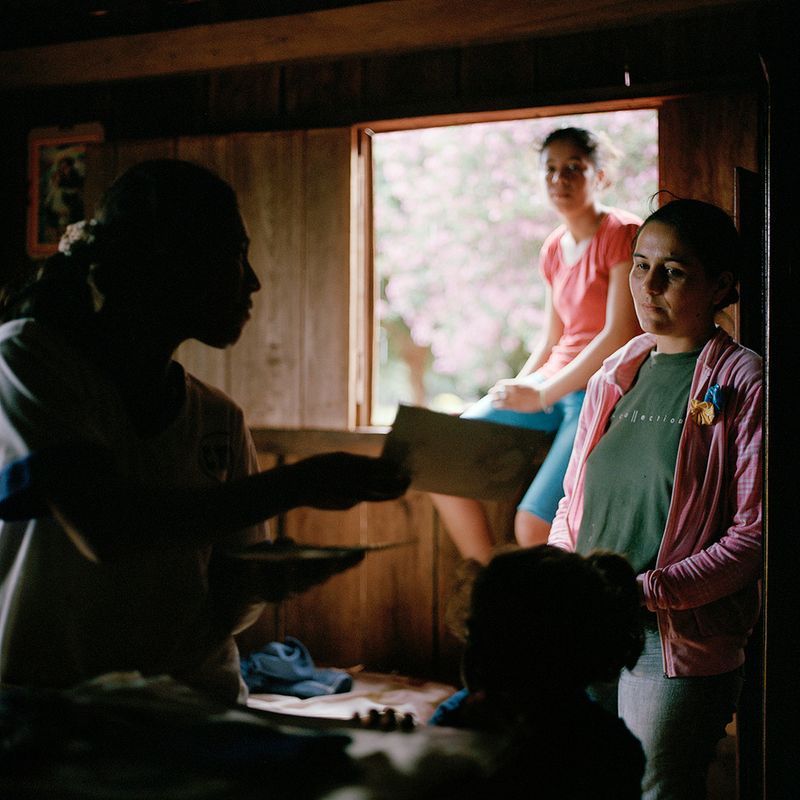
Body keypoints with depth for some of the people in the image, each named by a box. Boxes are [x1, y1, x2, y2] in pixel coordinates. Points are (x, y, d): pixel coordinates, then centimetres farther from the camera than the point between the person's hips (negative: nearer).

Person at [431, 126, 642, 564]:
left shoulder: (622, 233, -9)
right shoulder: (554, 249, 15)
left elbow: (620, 334, -16)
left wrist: (543, 394, -15)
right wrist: (515, 391, 5)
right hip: (552, 386, 8)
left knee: (533, 525, -25)